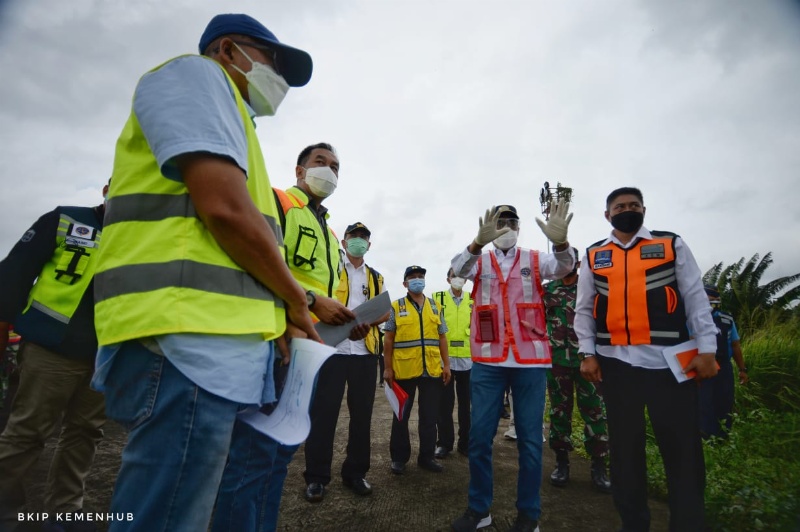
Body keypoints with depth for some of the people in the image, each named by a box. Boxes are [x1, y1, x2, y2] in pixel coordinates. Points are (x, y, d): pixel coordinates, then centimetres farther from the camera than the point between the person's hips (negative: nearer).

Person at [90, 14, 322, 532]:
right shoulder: (195, 74, 2)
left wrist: (279, 313, 13)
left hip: (225, 343, 10)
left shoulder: (228, 122, 30)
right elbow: (226, 208, -15)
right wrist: (295, 300, -3)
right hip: (189, 339, -10)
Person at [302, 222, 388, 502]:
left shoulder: (376, 278, 17)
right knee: (324, 411, 0)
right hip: (332, 349, -3)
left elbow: (386, 312, 12)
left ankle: (355, 472, 23)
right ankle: (316, 476, 14)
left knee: (362, 413, 9)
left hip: (365, 352, 4)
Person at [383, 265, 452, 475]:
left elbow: (442, 337, 13)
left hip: (432, 370, 3)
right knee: (401, 416, 10)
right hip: (404, 370, -3)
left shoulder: (435, 306, 11)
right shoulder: (396, 307, 1)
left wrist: (446, 364, 7)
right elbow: (388, 340, 0)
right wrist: (388, 368, -5)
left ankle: (427, 456, 26)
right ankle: (399, 457, 24)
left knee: (429, 416, 11)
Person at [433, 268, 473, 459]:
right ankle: (444, 443, 20)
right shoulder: (437, 297, 1)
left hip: (467, 358, 2)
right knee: (444, 402, 6)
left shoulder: (473, 300, 8)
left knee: (467, 402, 11)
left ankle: (466, 442, 25)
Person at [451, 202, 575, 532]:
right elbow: (458, 269, -14)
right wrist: (478, 242, -34)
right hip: (487, 361, 1)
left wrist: (560, 242, -35)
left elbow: (563, 268, -12)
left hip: (530, 359, 0)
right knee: (479, 434, 5)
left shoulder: (534, 260, 8)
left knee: (530, 437, 8)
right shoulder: (479, 262, 8)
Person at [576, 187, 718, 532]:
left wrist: (706, 349, -5)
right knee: (625, 446, 12)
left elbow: (696, 298, 2)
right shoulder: (593, 256, 8)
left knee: (682, 447, 4)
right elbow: (584, 310, 7)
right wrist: (587, 354, 0)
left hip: (670, 360, -1)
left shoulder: (672, 245, 6)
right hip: (616, 362, 2)